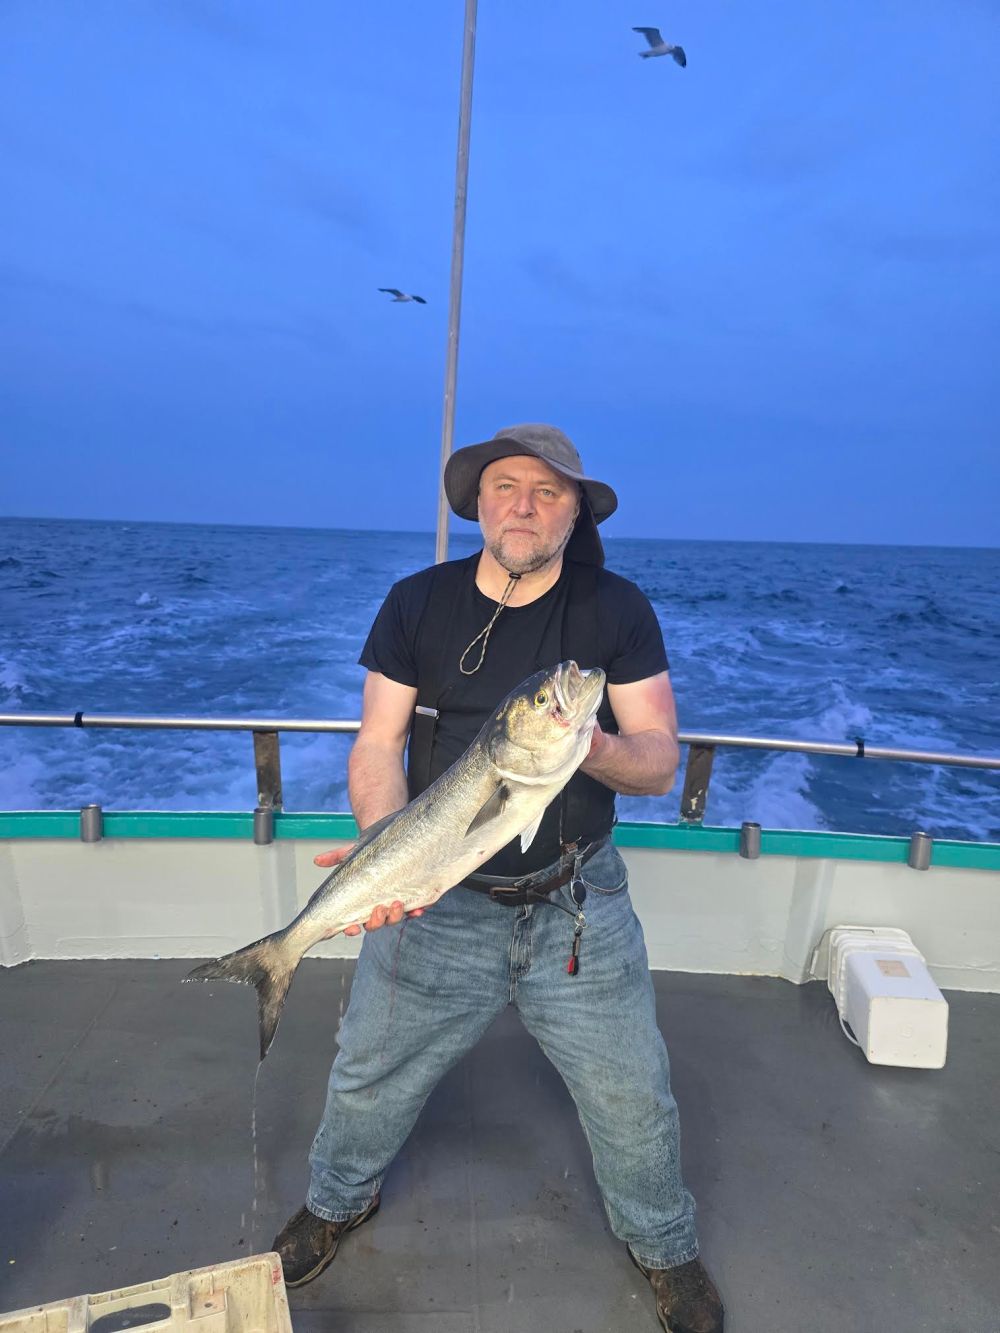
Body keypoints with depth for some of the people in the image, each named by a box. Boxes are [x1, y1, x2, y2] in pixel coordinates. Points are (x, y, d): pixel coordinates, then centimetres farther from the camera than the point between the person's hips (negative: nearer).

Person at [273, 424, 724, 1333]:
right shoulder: (419, 602, -3)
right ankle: (340, 1202, 52)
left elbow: (660, 761, -9)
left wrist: (592, 748, -31)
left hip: (577, 904, 0)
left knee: (633, 1098, 11)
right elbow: (378, 746, -5)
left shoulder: (616, 609, -6)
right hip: (438, 900, 1)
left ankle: (665, 1248, 44)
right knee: (370, 1077, 18)